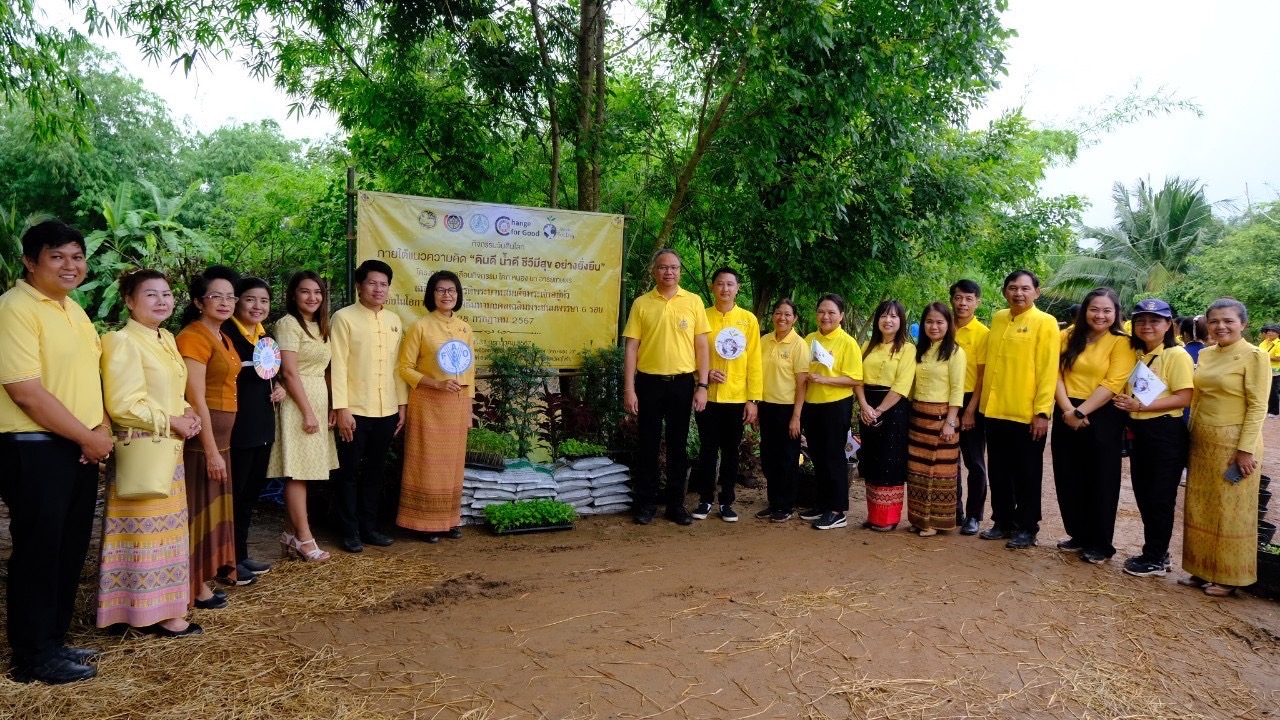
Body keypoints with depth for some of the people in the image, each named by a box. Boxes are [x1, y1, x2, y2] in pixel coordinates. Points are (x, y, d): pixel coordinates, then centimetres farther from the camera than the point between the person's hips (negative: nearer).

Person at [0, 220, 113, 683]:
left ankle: (53, 641, 29)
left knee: (70, 551, 15)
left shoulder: (73, 310, 13)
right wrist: (88, 437, -13)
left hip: (81, 448, 8)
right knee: (37, 554, 3)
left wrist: (102, 428, 0)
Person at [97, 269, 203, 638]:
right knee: (147, 529, -1)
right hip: (141, 451, -9)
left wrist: (186, 412, 4)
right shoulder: (123, 341, -13)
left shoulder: (166, 339, 12)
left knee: (165, 528, 14)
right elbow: (123, 405, -19)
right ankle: (151, 612, 8)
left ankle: (161, 603, 24)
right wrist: (172, 422, -14)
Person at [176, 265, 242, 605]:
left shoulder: (223, 337, 13)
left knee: (219, 501, 17)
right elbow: (196, 399, -19)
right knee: (199, 505, 0)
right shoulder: (193, 336, -15)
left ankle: (218, 566, 30)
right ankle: (195, 584, 11)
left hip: (221, 432, 9)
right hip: (200, 433, -9)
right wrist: (211, 451, -20)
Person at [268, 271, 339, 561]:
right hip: (298, 402, -8)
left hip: (319, 400, 8)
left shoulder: (320, 326, 16)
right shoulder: (288, 323, -9)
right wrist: (308, 412, -15)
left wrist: (331, 407, 8)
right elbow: (289, 373, -15)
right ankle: (304, 538, 2)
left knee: (303, 471, 10)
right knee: (298, 471, -4)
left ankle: (290, 536, 16)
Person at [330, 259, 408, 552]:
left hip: (386, 411, 5)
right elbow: (338, 365, -10)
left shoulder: (394, 320, 11)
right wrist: (341, 408, -15)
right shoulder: (344, 318, -6)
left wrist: (402, 404, 10)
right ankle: (350, 532, 15)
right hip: (355, 410, -5)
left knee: (375, 472, 13)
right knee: (349, 472, 6)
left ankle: (368, 527, 24)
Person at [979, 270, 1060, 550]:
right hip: (995, 411, 6)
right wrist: (983, 400, 14)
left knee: (1026, 475, 6)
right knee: (998, 473, 13)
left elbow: (1048, 370, -11)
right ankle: (1002, 522, 26)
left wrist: (1042, 411, -16)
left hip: (1027, 414, -5)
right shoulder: (997, 319, 11)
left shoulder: (1045, 323, -7)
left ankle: (1026, 528, 17)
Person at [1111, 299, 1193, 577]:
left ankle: (1156, 559, 13)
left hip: (1166, 433, -7)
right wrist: (1125, 404, 3)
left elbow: (1183, 398, -17)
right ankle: (1155, 553, 26)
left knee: (1160, 498, 2)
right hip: (1139, 431, 7)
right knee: (1143, 495, 13)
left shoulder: (1176, 355, -10)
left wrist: (1142, 405, -23)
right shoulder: (1135, 354, 12)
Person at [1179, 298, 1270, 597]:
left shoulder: (1254, 356, -10)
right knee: (1200, 509, 12)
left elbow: (1258, 406, -13)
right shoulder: (1206, 354, 9)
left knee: (1231, 511, 4)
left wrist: (1246, 449, -17)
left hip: (1233, 442, -6)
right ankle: (1202, 570, 23)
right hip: (1201, 440, 7)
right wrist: (1192, 434, 12)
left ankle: (1229, 577, 16)